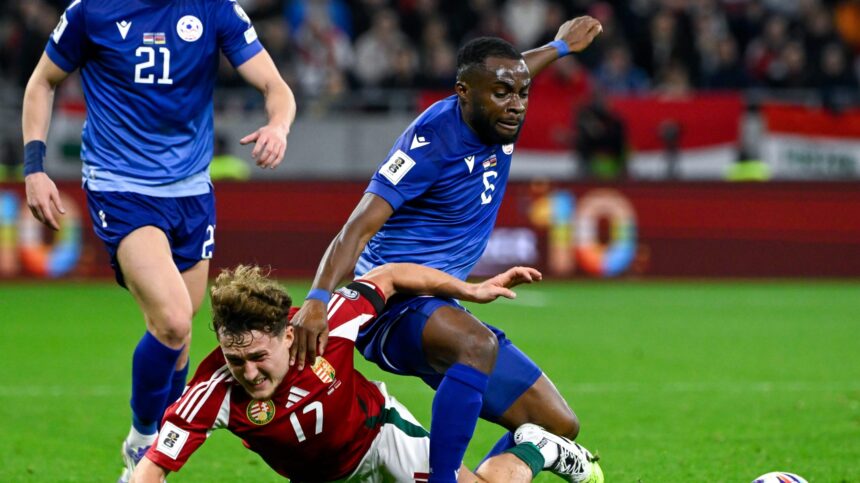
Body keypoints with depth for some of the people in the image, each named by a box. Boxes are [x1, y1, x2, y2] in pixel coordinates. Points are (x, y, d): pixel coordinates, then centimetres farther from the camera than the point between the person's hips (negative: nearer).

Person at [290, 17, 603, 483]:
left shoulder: (496, 121, 5)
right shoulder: (433, 139, -18)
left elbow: (512, 73, 32)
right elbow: (361, 225, -26)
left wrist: (560, 46, 50)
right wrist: (318, 299, -41)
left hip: (439, 311, 9)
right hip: (389, 306, -9)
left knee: (558, 424, 2)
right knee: (478, 344, -41)